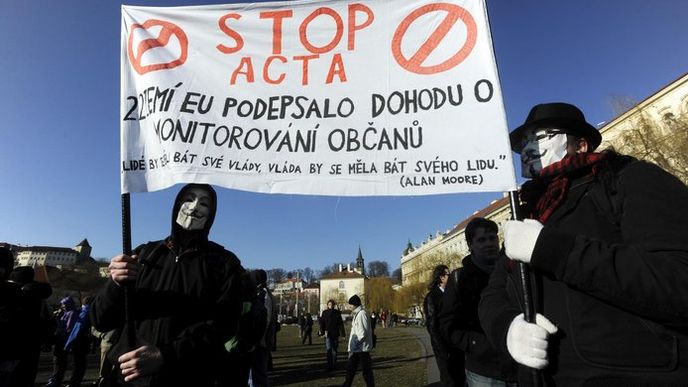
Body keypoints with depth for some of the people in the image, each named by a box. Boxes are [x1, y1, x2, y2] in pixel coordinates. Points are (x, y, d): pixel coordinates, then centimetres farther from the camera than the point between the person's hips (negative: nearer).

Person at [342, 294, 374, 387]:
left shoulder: (362, 314, -18)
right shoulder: (357, 314, 12)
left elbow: (363, 333, -22)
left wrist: (354, 346, -20)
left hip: (361, 348, -10)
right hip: (356, 348, 10)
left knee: (366, 371, 1)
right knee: (350, 369, 17)